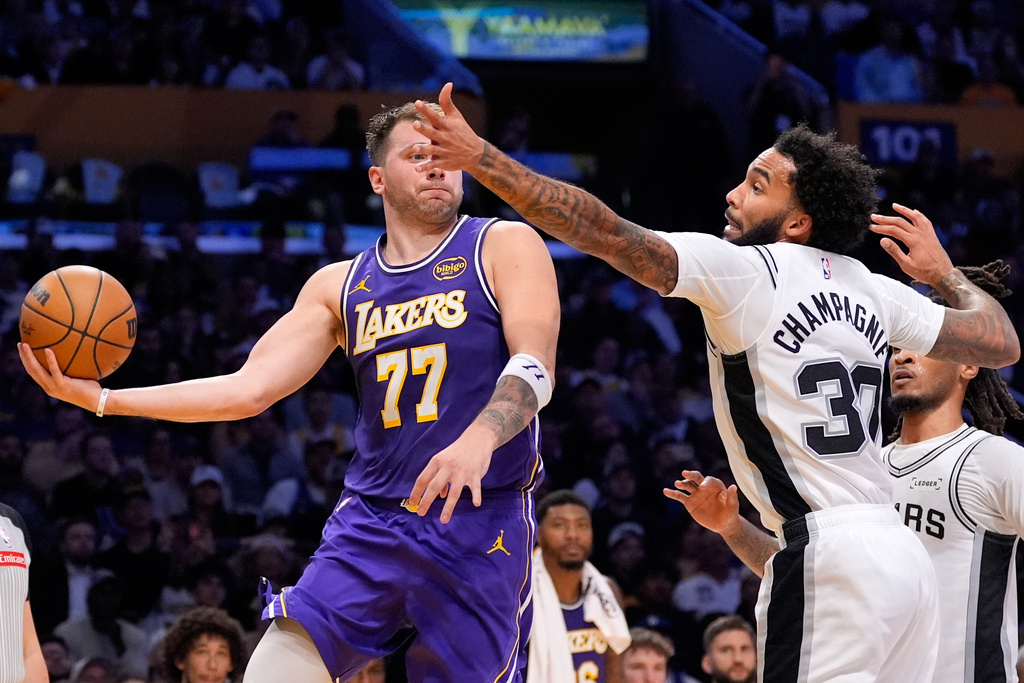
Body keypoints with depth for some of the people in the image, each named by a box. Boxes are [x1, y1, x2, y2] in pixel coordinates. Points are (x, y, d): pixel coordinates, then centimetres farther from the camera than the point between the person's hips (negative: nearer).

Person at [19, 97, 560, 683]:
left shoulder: (505, 247, 2)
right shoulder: (340, 287, 15)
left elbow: (534, 368, -13)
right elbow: (249, 390, 12)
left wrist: (479, 439, -34)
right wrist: (102, 400, 3)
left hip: (480, 529, -3)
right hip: (369, 523, 4)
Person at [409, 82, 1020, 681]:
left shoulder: (744, 270, -5)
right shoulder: (877, 293, 15)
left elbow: (607, 234, -14)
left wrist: (481, 158, -16)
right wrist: (944, 273, 39)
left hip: (826, 553, -8)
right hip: (903, 554, 8)